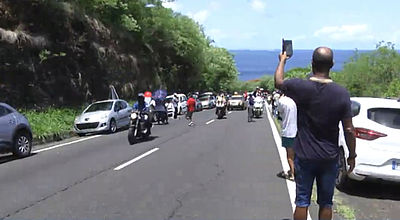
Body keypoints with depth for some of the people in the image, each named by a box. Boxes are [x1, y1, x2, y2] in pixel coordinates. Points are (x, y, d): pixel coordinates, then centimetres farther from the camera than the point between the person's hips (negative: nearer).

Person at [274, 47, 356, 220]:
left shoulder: (300, 87, -13)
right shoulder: (342, 93, -11)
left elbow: (278, 82, 9)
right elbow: (349, 130, -8)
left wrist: (282, 60, 25)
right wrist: (352, 155, 6)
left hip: (304, 156, -1)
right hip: (330, 157, 1)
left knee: (302, 201, 10)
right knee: (326, 203, 14)